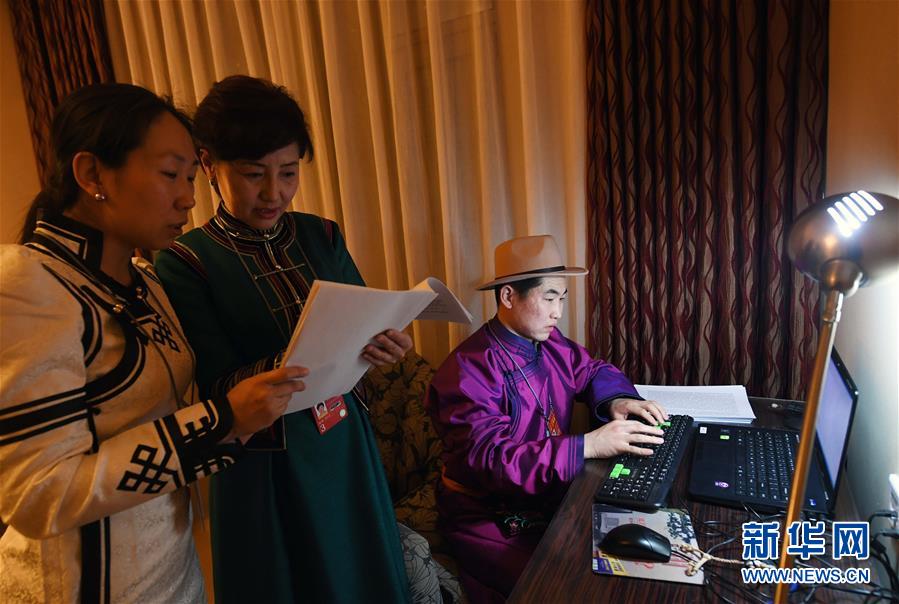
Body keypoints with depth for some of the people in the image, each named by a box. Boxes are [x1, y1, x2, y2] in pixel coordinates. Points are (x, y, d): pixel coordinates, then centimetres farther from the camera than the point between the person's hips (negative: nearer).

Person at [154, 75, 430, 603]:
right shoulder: (185, 263, -12)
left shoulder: (323, 236, 0)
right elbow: (216, 387, -16)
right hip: (265, 465, -4)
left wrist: (385, 344, -20)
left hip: (347, 444, 4)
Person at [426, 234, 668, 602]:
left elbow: (592, 371, 16)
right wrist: (589, 445, -37)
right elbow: (493, 459, -31)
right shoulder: (468, 371, -23)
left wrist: (617, 400, -7)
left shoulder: (549, 342, 2)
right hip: (491, 522, -7)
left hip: (550, 499, 7)